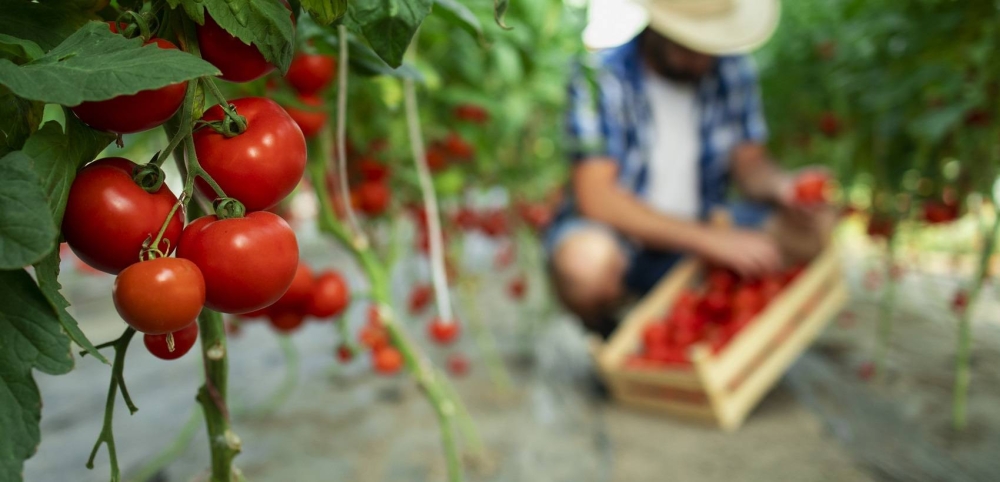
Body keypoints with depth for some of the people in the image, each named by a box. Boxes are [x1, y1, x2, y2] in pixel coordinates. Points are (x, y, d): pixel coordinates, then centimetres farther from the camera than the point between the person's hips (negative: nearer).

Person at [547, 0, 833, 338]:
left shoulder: (732, 70, -2)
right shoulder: (600, 76, -19)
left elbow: (749, 161, 4)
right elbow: (596, 198, -26)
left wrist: (779, 187, -20)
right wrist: (710, 239, -32)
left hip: (701, 231, 5)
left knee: (807, 235, -13)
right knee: (587, 261, -38)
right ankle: (608, 337, -2)